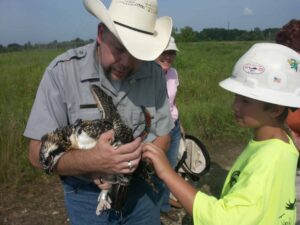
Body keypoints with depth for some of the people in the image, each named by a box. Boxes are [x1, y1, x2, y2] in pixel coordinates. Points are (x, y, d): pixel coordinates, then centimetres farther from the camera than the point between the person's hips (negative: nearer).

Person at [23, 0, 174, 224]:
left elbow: (163, 136, -2)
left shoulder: (155, 73, -11)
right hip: (87, 196, -2)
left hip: (142, 189, 3)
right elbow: (39, 153, -18)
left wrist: (136, 158, -23)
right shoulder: (62, 72, -19)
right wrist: (93, 161, -36)